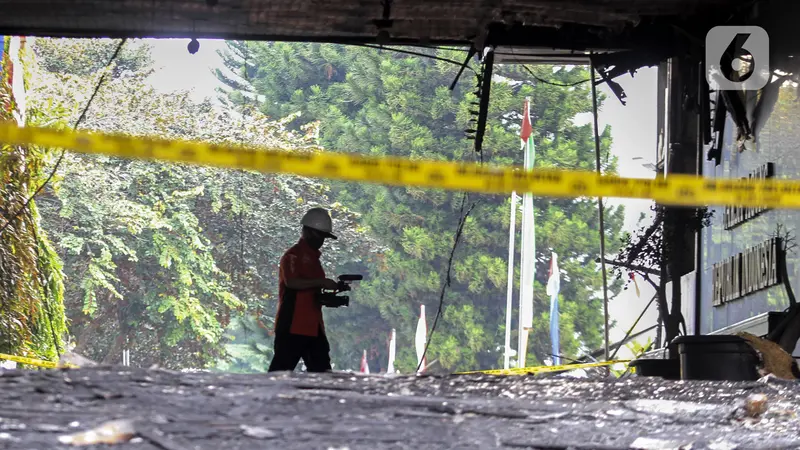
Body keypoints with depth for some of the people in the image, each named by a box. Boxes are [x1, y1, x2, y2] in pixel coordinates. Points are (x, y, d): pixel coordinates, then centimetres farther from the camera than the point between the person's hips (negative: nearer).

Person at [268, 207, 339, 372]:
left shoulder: (314, 257, 21)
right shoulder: (293, 255, -8)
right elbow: (291, 282, -24)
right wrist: (321, 282, -23)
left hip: (313, 326, 9)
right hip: (292, 326, -9)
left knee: (321, 370, 7)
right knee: (281, 369, -9)